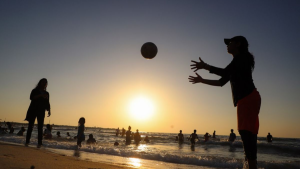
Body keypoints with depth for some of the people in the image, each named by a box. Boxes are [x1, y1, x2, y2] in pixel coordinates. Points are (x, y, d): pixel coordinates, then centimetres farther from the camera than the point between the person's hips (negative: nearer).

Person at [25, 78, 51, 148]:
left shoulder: (46, 93, 17)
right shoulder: (35, 91, 11)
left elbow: (47, 103, 14)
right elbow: (31, 97, -6)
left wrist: (49, 110, 1)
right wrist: (40, 95, -18)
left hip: (41, 111, 1)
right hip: (33, 110, -1)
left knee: (40, 127, -5)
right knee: (30, 126, -6)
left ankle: (39, 143, -9)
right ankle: (27, 141, -2)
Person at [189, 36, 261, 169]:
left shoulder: (242, 56, 1)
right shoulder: (237, 63, 28)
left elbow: (225, 72, -14)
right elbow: (221, 82, 27)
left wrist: (205, 66, -8)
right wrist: (202, 80, 27)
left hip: (249, 98, -9)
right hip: (245, 99, 9)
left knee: (246, 131, -18)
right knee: (247, 132, 3)